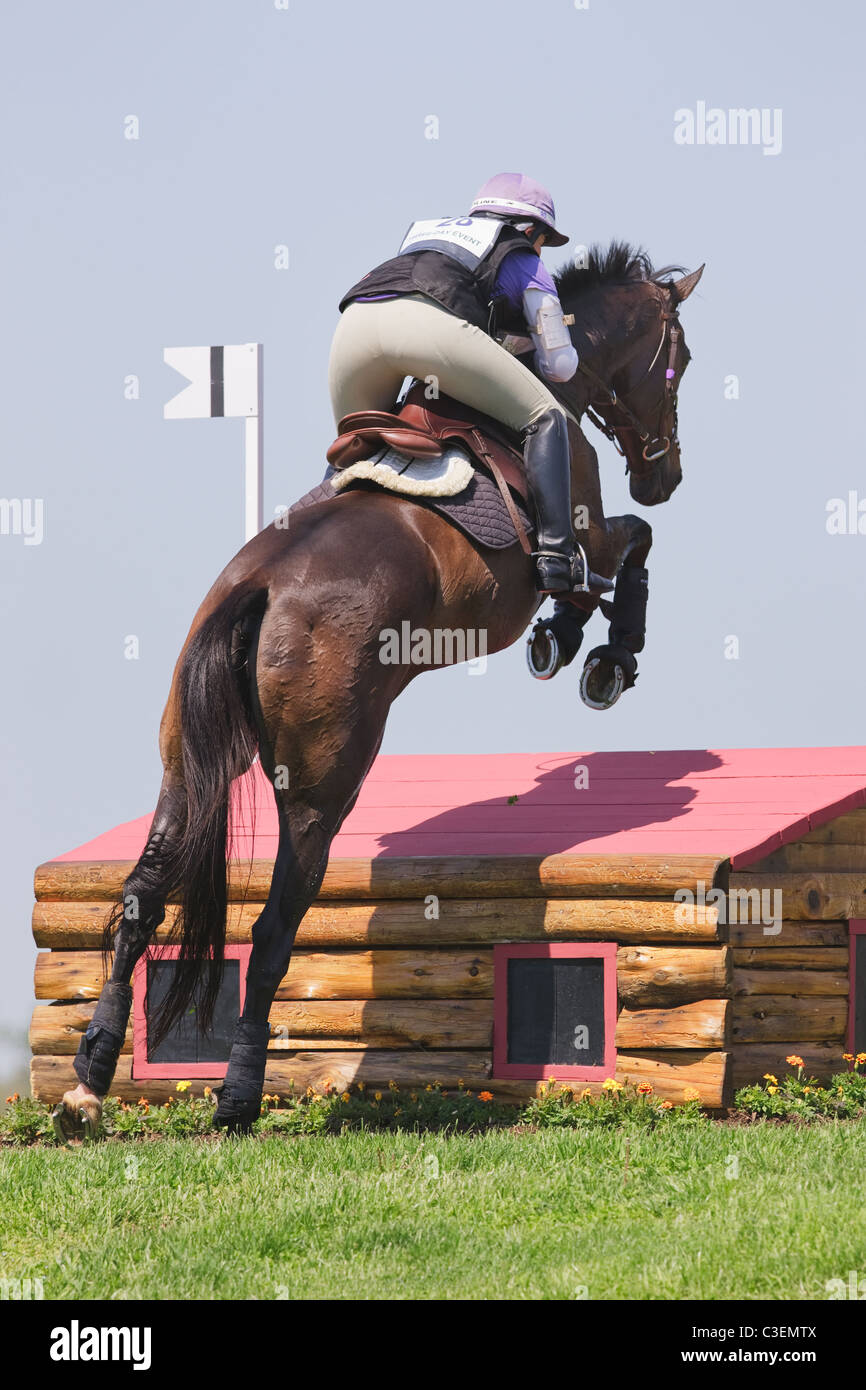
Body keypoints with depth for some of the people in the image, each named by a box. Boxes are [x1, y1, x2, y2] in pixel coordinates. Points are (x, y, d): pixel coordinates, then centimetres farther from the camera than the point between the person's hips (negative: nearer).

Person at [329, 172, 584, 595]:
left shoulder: (425, 230, 42)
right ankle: (554, 552, -5)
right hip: (430, 324, -5)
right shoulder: (524, 261, 29)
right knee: (543, 419, 9)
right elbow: (561, 365, 26)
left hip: (354, 321, 5)